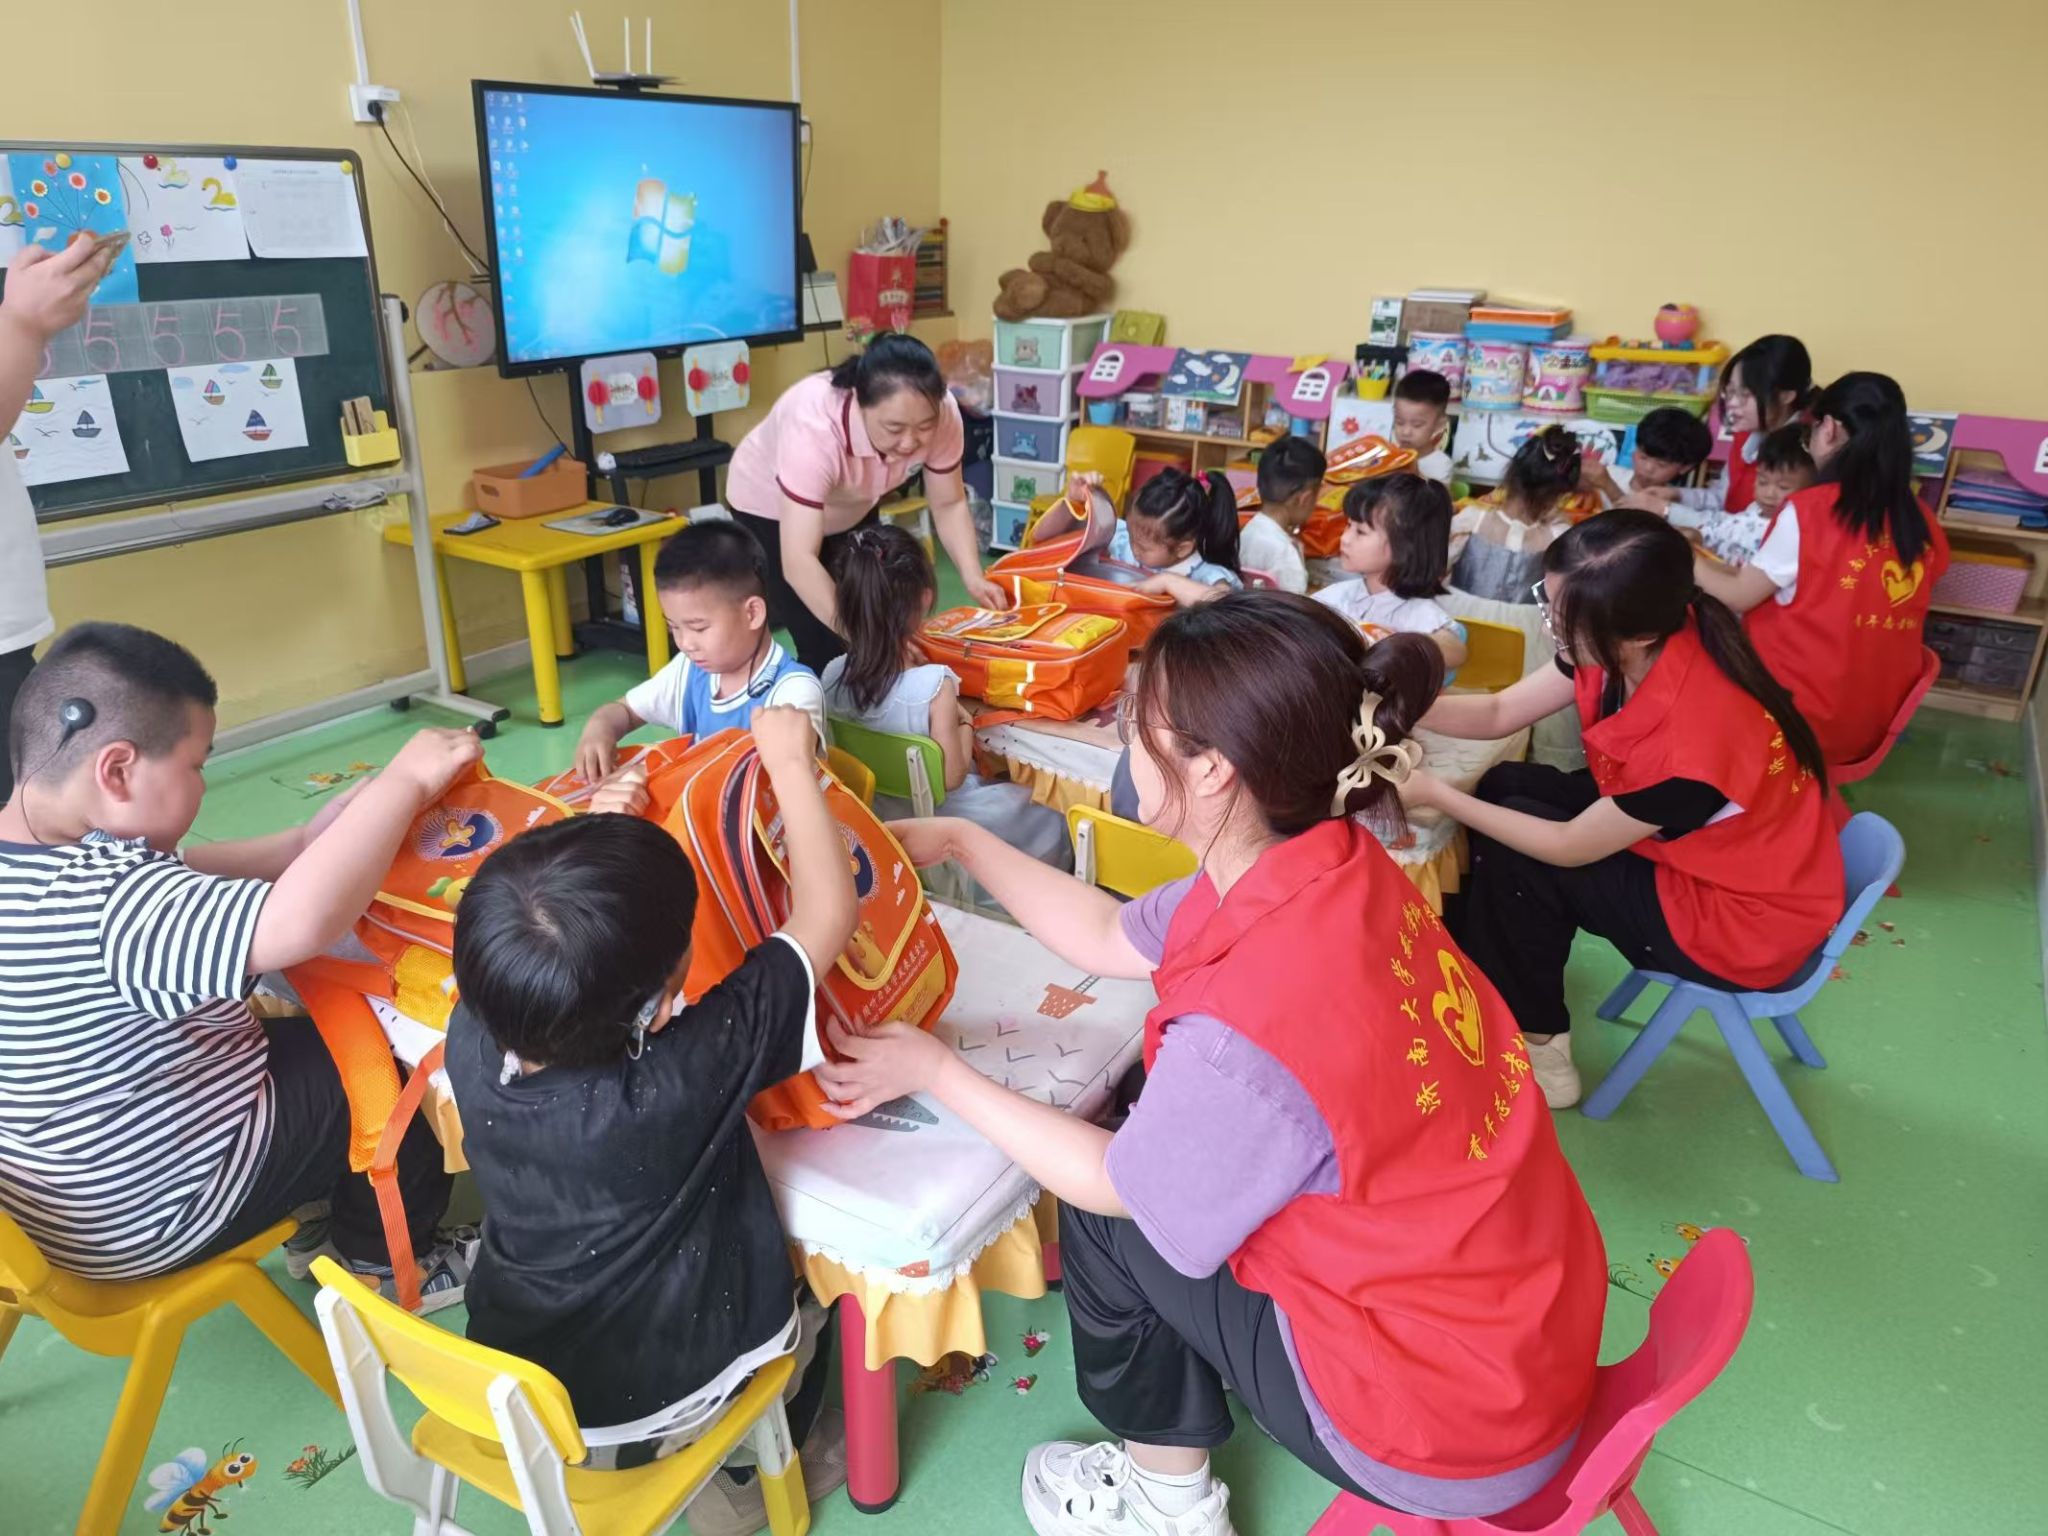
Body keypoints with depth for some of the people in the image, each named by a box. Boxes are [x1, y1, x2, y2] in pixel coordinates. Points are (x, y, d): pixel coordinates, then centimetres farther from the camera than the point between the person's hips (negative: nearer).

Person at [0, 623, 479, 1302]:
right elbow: (301, 920, -48)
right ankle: (384, 1263, 25)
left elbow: (175, 879, 7)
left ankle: (330, 1224, 33)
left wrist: (311, 840, -5)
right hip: (155, 1211, -9)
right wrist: (406, 780, -36)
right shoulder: (103, 900, -37)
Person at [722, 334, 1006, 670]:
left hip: (852, 509, 5)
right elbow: (799, 561, -44)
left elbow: (949, 504, -14)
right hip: (771, 510, -4)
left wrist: (973, 578, -30)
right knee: (826, 648, -13)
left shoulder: (942, 414, -28)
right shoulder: (814, 426, -41)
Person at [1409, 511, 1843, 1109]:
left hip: (1745, 923, -8)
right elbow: (1499, 712, -7)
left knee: (1514, 857, -13)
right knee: (1507, 786, 2)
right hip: (1689, 840, 8)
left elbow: (1570, 847, -23)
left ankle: (1538, 1050, 10)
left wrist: (1434, 794, -21)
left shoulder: (1689, 733, -38)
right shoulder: (1629, 647, -17)